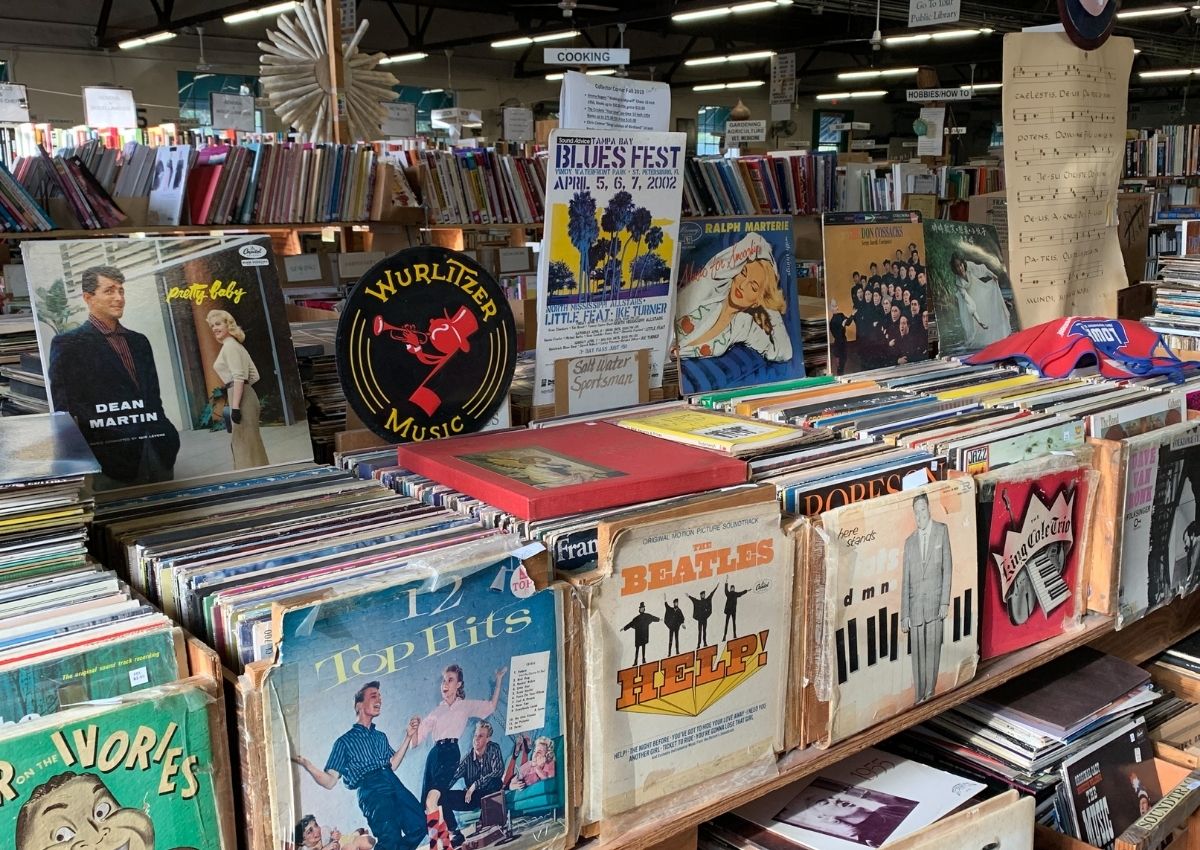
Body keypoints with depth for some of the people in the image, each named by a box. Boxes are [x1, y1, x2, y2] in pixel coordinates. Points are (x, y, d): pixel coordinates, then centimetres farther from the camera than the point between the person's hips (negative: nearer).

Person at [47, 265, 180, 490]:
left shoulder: (139, 342, 17)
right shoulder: (68, 345, -2)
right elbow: (66, 408, -7)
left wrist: (164, 435, 11)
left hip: (158, 454, 6)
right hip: (112, 460, -6)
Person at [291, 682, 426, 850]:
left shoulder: (380, 736, 30)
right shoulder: (345, 741, 14)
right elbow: (330, 782, 8)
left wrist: (408, 736, 25)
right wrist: (307, 765, -10)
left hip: (394, 785, 5)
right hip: (371, 791, -5)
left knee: (419, 824, -20)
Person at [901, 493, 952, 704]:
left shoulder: (942, 531, 7)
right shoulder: (909, 542, 14)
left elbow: (947, 568, 2)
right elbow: (905, 580, 11)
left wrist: (945, 601, -5)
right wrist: (904, 615, 5)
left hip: (935, 602, -2)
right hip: (915, 606, 3)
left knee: (933, 649, -5)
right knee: (917, 654, 2)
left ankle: (930, 693, 1)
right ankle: (920, 698, 7)